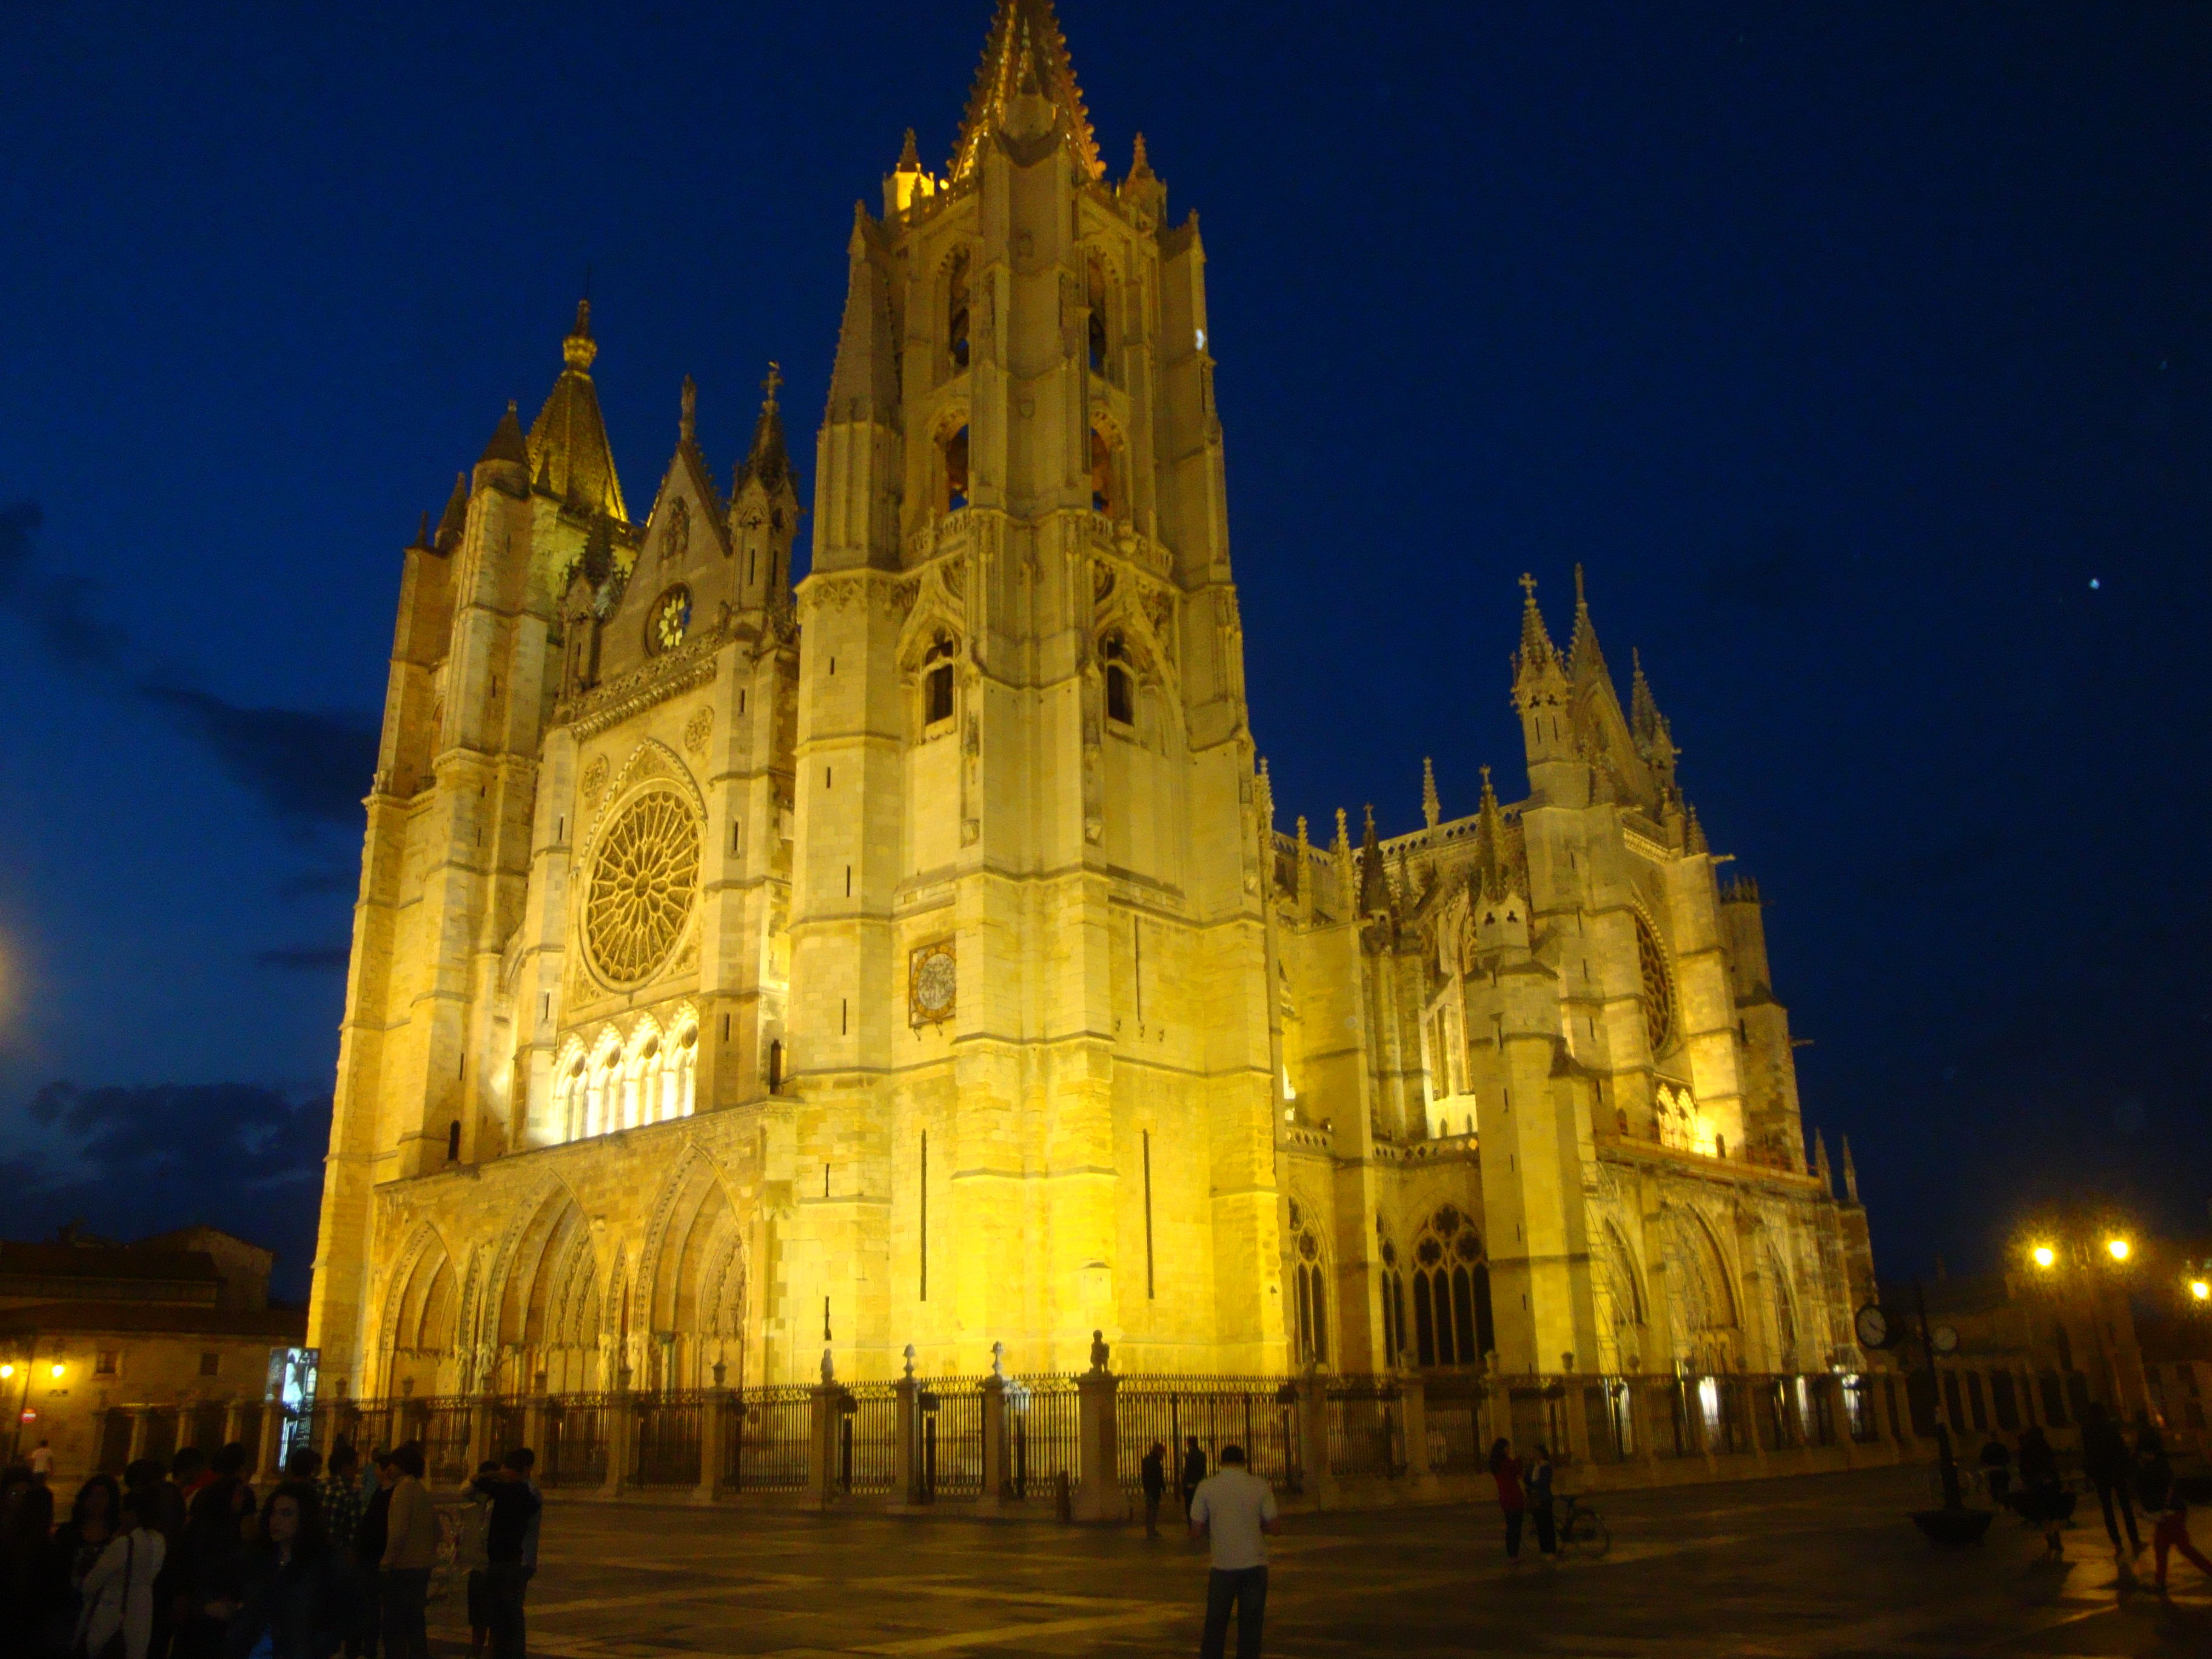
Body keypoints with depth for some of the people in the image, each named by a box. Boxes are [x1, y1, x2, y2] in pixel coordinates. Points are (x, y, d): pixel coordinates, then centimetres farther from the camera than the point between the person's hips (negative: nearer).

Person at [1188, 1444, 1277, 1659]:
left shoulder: (1206, 1487, -4)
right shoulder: (1260, 1486, -4)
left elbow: (1197, 1531, -2)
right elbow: (1275, 1528, -1)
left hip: (1222, 1566, 0)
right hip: (1254, 1565, 0)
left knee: (1215, 1626, 12)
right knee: (1250, 1626, 10)